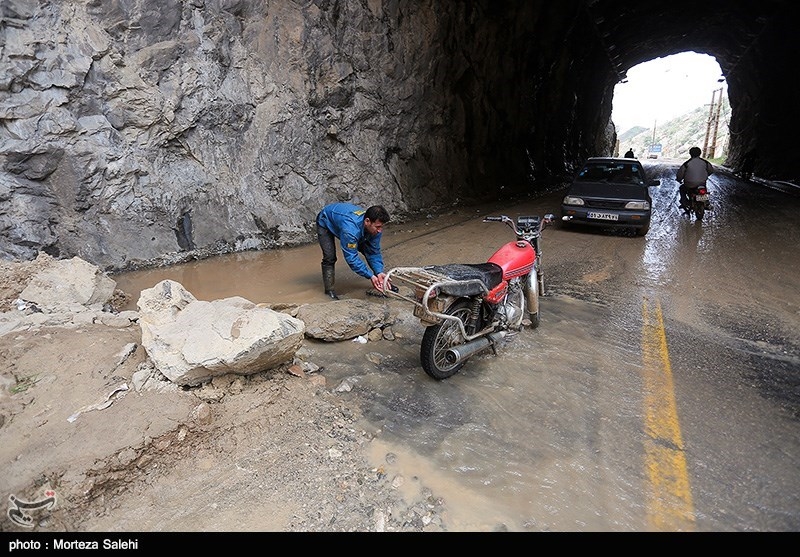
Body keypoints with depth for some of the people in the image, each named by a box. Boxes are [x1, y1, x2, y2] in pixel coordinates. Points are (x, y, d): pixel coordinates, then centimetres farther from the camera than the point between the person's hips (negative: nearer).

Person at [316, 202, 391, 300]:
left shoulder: (375, 228, -27)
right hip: (326, 222, -6)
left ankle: (384, 283, 12)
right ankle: (329, 291, -6)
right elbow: (351, 257, -44)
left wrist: (379, 272, -34)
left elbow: (374, 253, -19)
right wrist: (370, 276, -46)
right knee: (330, 258, -20)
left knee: (369, 249, 0)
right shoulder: (350, 229, -48)